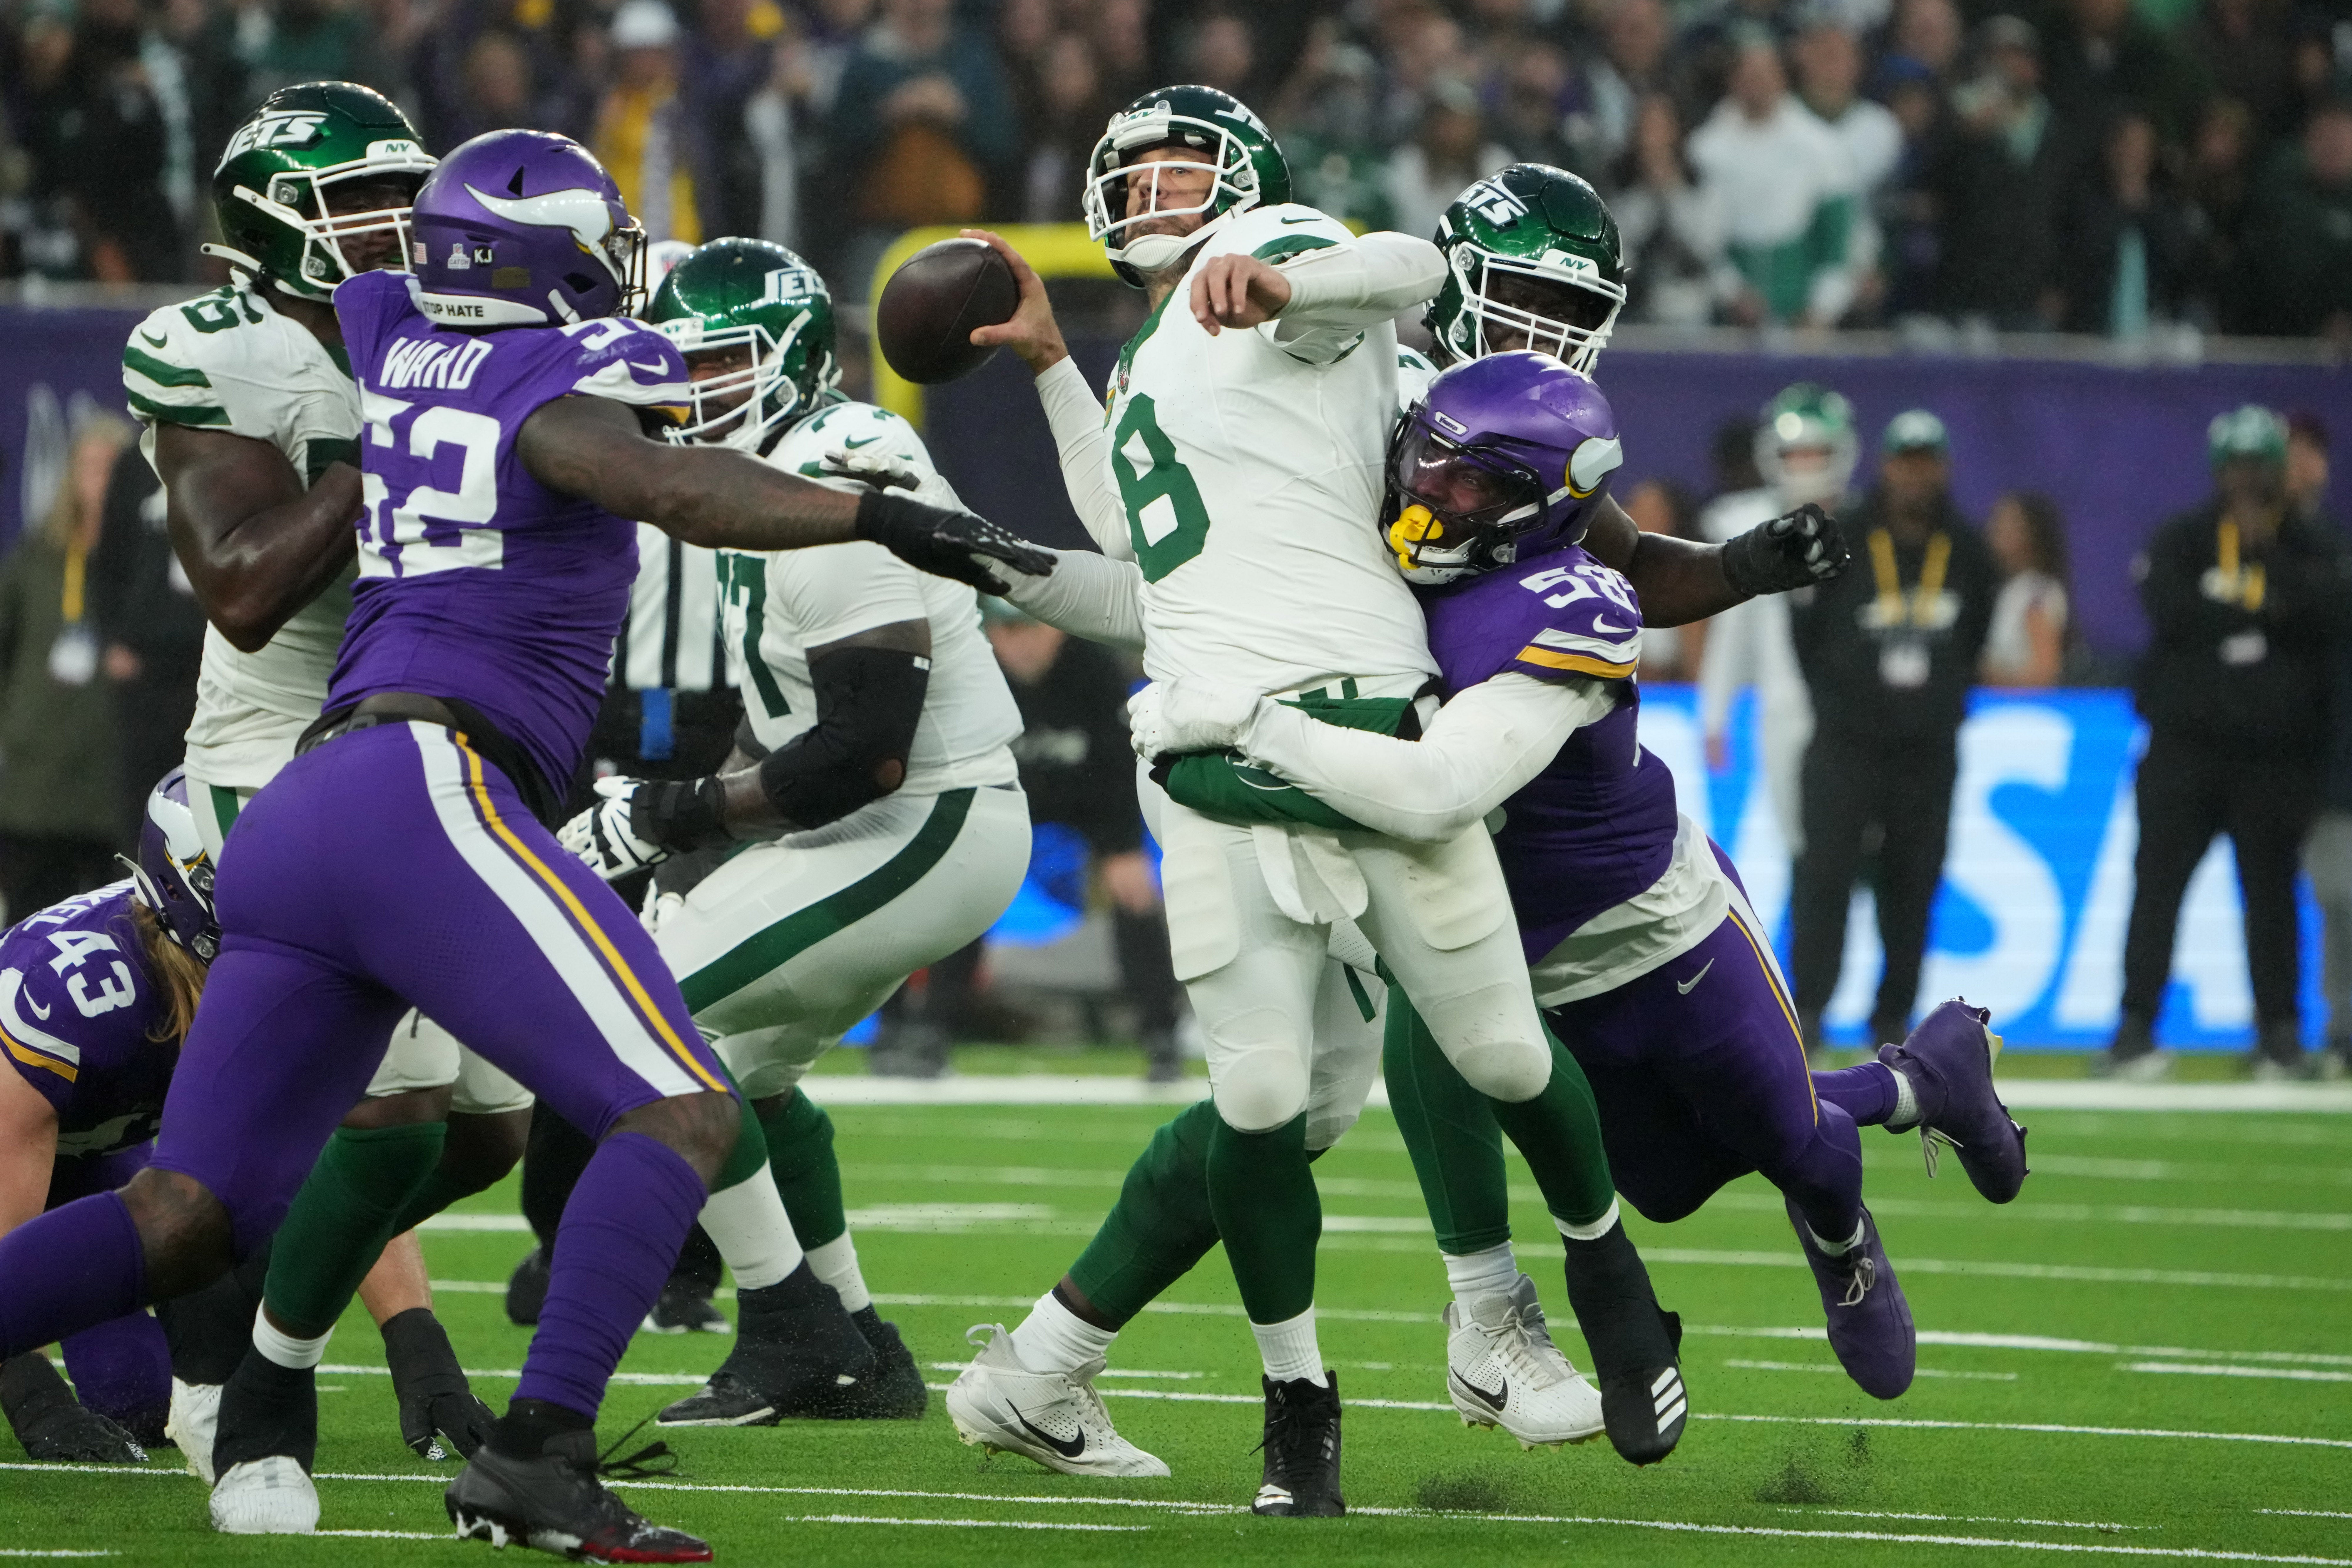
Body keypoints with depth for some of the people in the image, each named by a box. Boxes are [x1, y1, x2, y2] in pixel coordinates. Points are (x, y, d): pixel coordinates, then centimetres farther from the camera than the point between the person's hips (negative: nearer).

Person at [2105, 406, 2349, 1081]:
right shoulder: (2181, 541, 8)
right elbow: (2170, 610, -11)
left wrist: (2269, 552, -14)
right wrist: (2259, 612, -6)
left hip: (2279, 753, 0)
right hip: (2186, 742, 0)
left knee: (2271, 890, 1)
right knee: (2158, 880, -4)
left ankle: (2280, 1032, 6)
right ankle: (2135, 1027, -2)